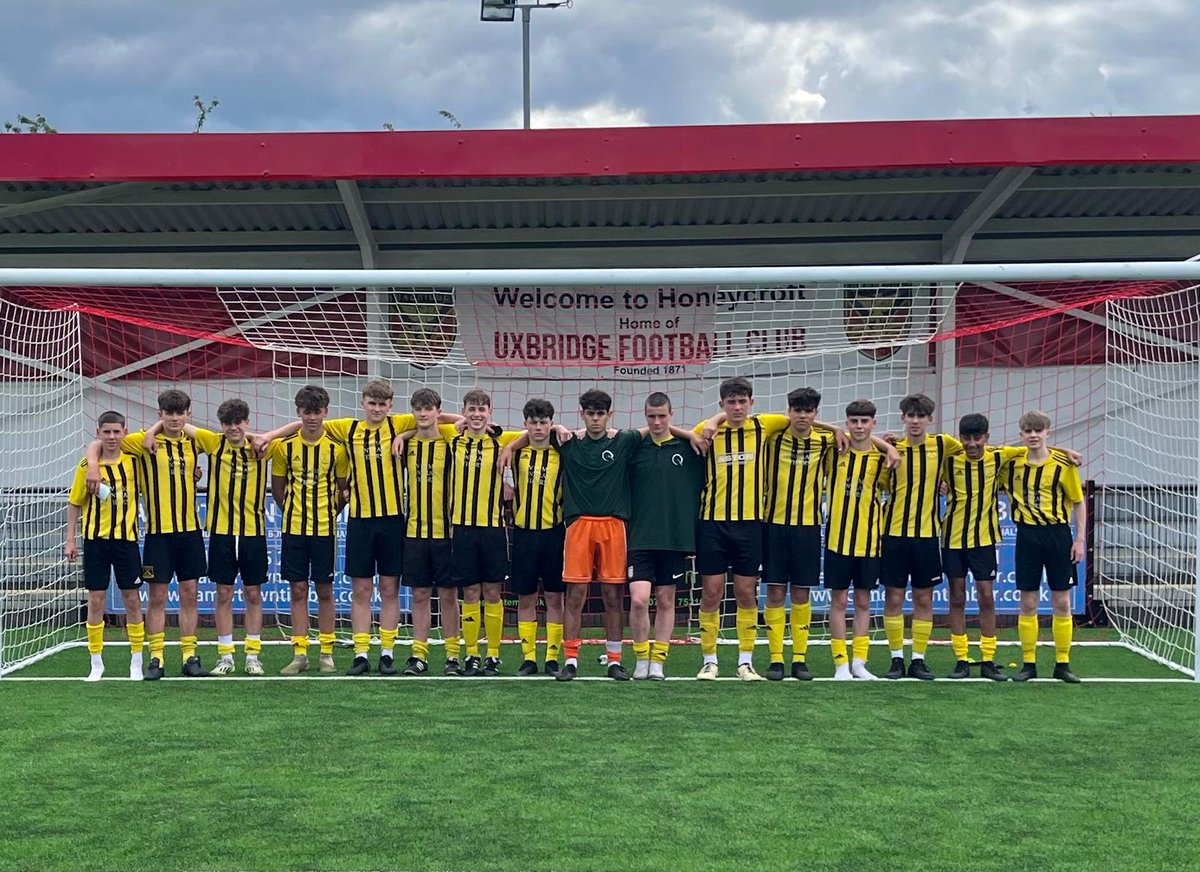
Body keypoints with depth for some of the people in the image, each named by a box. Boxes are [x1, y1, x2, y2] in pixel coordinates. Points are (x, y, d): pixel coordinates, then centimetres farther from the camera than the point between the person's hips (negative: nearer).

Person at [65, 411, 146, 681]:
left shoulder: (133, 461, 1)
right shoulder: (87, 465, -1)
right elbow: (74, 503, 6)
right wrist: (70, 540, 2)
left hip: (127, 538, 1)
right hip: (96, 539, -1)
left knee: (132, 600, 3)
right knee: (95, 600, 2)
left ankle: (136, 661, 13)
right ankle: (96, 663, 12)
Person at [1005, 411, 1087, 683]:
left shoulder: (1064, 463, -5)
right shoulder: (1012, 463, 1)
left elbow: (1078, 502, 3)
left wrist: (1080, 539, -1)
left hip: (1058, 534, -1)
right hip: (1027, 535, 1)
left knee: (1062, 602, 3)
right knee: (1027, 603, 3)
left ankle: (1062, 664, 12)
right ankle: (1028, 664, 12)